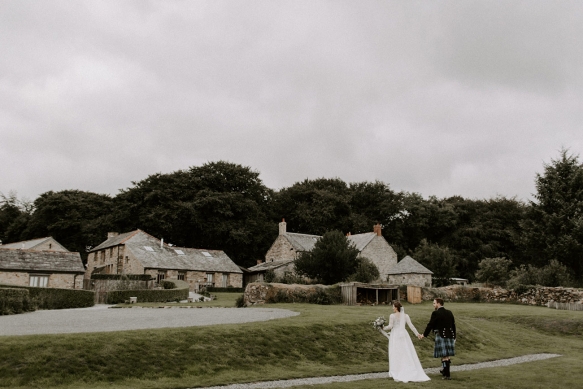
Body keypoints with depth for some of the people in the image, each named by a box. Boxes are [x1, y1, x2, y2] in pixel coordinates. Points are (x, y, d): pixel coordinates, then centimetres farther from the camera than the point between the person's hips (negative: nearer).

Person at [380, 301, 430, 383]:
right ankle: (413, 373, 8)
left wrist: (383, 328, 8)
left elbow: (390, 326, -10)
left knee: (396, 355, 2)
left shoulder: (392, 316, -9)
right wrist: (417, 334, 9)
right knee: (407, 354, 8)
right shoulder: (405, 315, 3)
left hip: (395, 336, -4)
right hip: (404, 335, 4)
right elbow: (411, 325, 1)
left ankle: (399, 375, 1)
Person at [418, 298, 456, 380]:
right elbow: (453, 325, 13)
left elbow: (430, 325, -8)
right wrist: (454, 337, 21)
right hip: (450, 336, 7)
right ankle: (445, 371, 34)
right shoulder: (449, 313, 9)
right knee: (447, 355, 19)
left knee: (444, 355, -3)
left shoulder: (435, 313, -10)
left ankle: (447, 375, -2)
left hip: (441, 336, -7)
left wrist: (424, 335, 3)